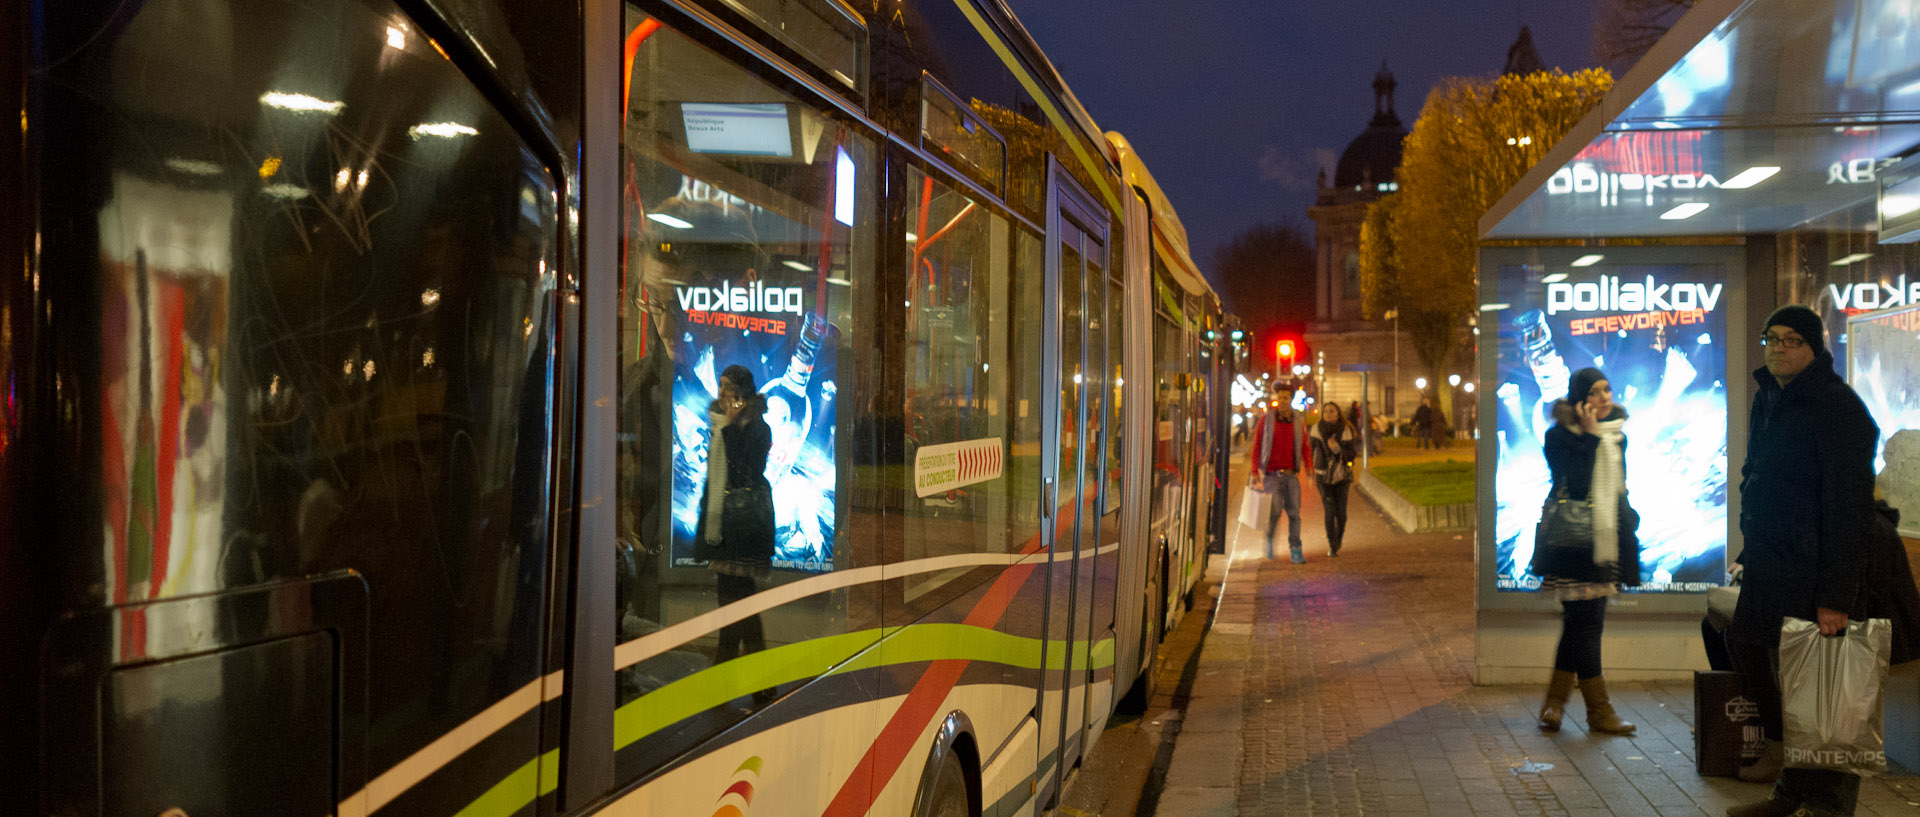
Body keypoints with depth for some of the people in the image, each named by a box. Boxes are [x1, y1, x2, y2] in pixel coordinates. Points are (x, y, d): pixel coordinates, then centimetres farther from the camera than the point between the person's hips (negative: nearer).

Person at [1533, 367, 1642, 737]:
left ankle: (1554, 702, 17)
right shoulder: (1560, 436, -7)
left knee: (1580, 623, 8)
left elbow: (1619, 488, 20)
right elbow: (1577, 485, -19)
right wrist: (1589, 436, -18)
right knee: (1586, 622, -6)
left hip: (1606, 539, 7)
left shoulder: (1616, 435, 14)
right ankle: (1599, 712, -1)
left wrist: (1628, 523, 13)